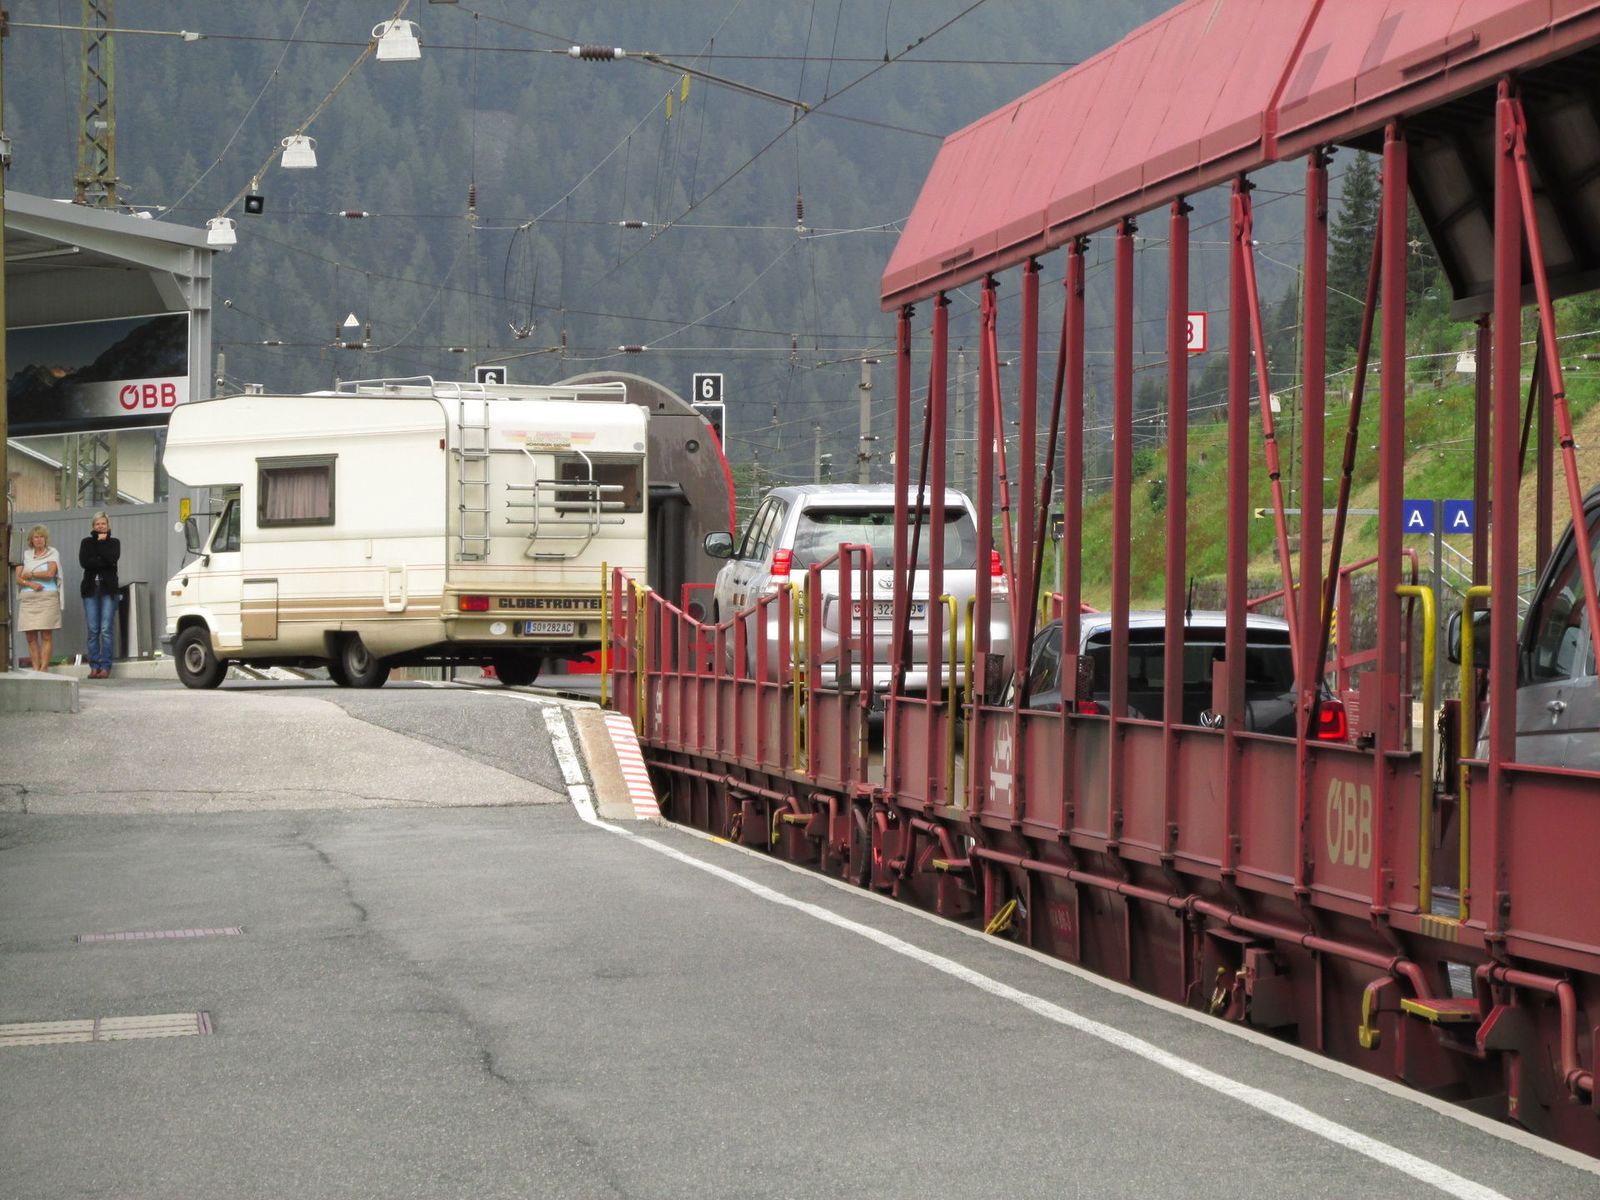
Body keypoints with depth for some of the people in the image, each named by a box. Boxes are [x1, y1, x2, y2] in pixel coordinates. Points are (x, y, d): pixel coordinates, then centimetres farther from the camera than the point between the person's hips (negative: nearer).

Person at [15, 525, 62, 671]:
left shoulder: (53, 553, 7)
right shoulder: (25, 555, 15)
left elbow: (50, 573, -8)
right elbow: (18, 579, 7)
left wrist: (29, 574, -1)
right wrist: (31, 584, -10)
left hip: (47, 598, -3)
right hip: (27, 598, 3)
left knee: (46, 635, -9)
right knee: (31, 637, -2)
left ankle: (44, 668, -11)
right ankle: (35, 669, -2)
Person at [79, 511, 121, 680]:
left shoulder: (114, 543, 10)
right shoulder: (86, 543, 13)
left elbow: (112, 558, -11)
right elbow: (84, 562, -4)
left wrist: (101, 542, -2)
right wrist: (103, 562, -8)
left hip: (108, 589, -2)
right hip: (90, 589, 2)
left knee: (106, 630, -8)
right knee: (93, 631, -2)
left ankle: (105, 667, -8)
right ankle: (94, 667, 1)